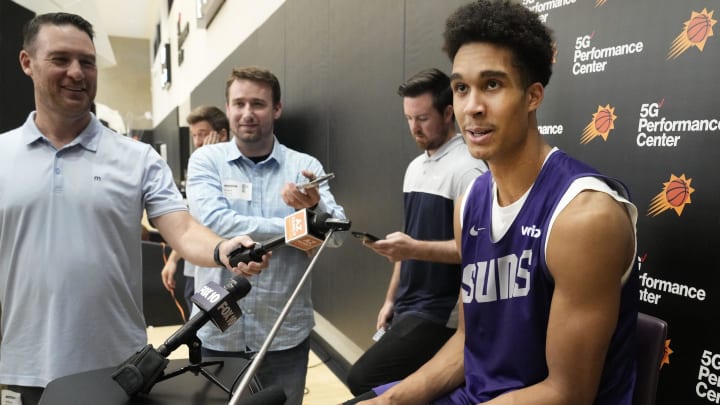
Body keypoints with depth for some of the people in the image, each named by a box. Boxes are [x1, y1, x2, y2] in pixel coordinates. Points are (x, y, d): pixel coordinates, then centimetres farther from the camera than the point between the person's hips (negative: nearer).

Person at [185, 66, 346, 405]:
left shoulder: (305, 166, 0)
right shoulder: (206, 160, -2)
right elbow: (213, 222, -19)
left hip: (286, 333, 1)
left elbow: (338, 232, -10)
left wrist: (314, 206, -31)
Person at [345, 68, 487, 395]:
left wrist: (415, 249, -29)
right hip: (408, 308, 8)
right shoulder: (415, 167, 12)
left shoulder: (467, 168, -15)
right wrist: (391, 300, 16)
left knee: (363, 380, -13)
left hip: (440, 313, -8)